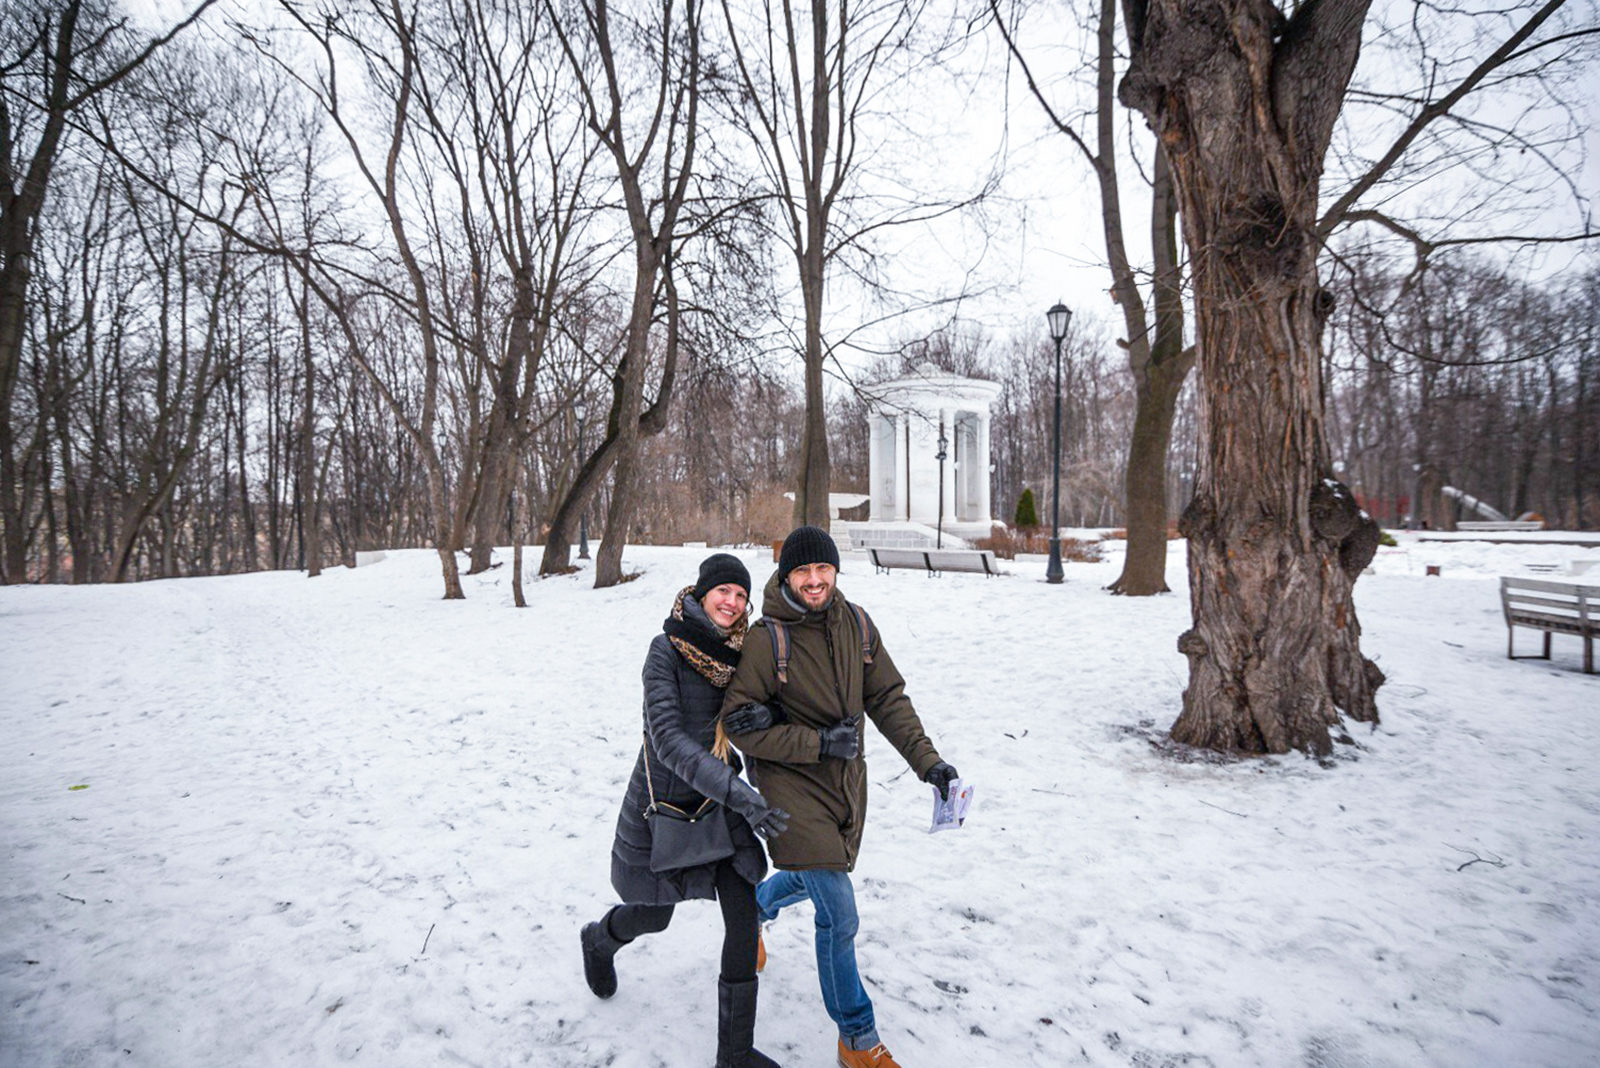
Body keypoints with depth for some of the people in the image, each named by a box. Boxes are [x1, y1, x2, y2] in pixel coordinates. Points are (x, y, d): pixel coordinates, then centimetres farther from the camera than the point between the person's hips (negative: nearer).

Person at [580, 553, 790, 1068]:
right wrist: (737, 794, -38)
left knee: (744, 915, -1)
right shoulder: (665, 648, -21)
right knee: (654, 916, 16)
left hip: (719, 793, 4)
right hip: (663, 800, -4)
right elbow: (668, 738, -31)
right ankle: (599, 940, 52)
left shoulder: (738, 650, -5)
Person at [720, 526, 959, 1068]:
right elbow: (739, 723, -18)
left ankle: (755, 906, 61)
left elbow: (888, 697, 1)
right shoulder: (767, 638, -21)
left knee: (811, 876, 27)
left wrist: (926, 760, -8)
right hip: (791, 783, -6)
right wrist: (820, 743, -22)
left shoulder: (856, 624, -6)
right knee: (839, 916, -5)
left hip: (846, 780, 6)